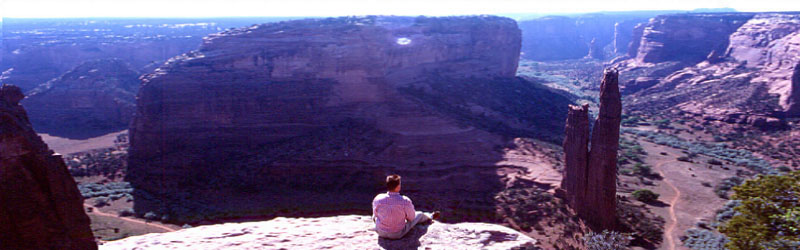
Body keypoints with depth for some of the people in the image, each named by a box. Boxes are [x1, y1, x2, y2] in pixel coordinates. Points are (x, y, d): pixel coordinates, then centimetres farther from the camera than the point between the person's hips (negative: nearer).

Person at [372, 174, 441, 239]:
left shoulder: (378, 199, -21)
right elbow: (411, 217, -9)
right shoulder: (405, 201, -27)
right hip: (398, 234, -1)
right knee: (419, 214, 21)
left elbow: (375, 215, -2)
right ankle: (429, 218, 58)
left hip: (380, 232, 2)